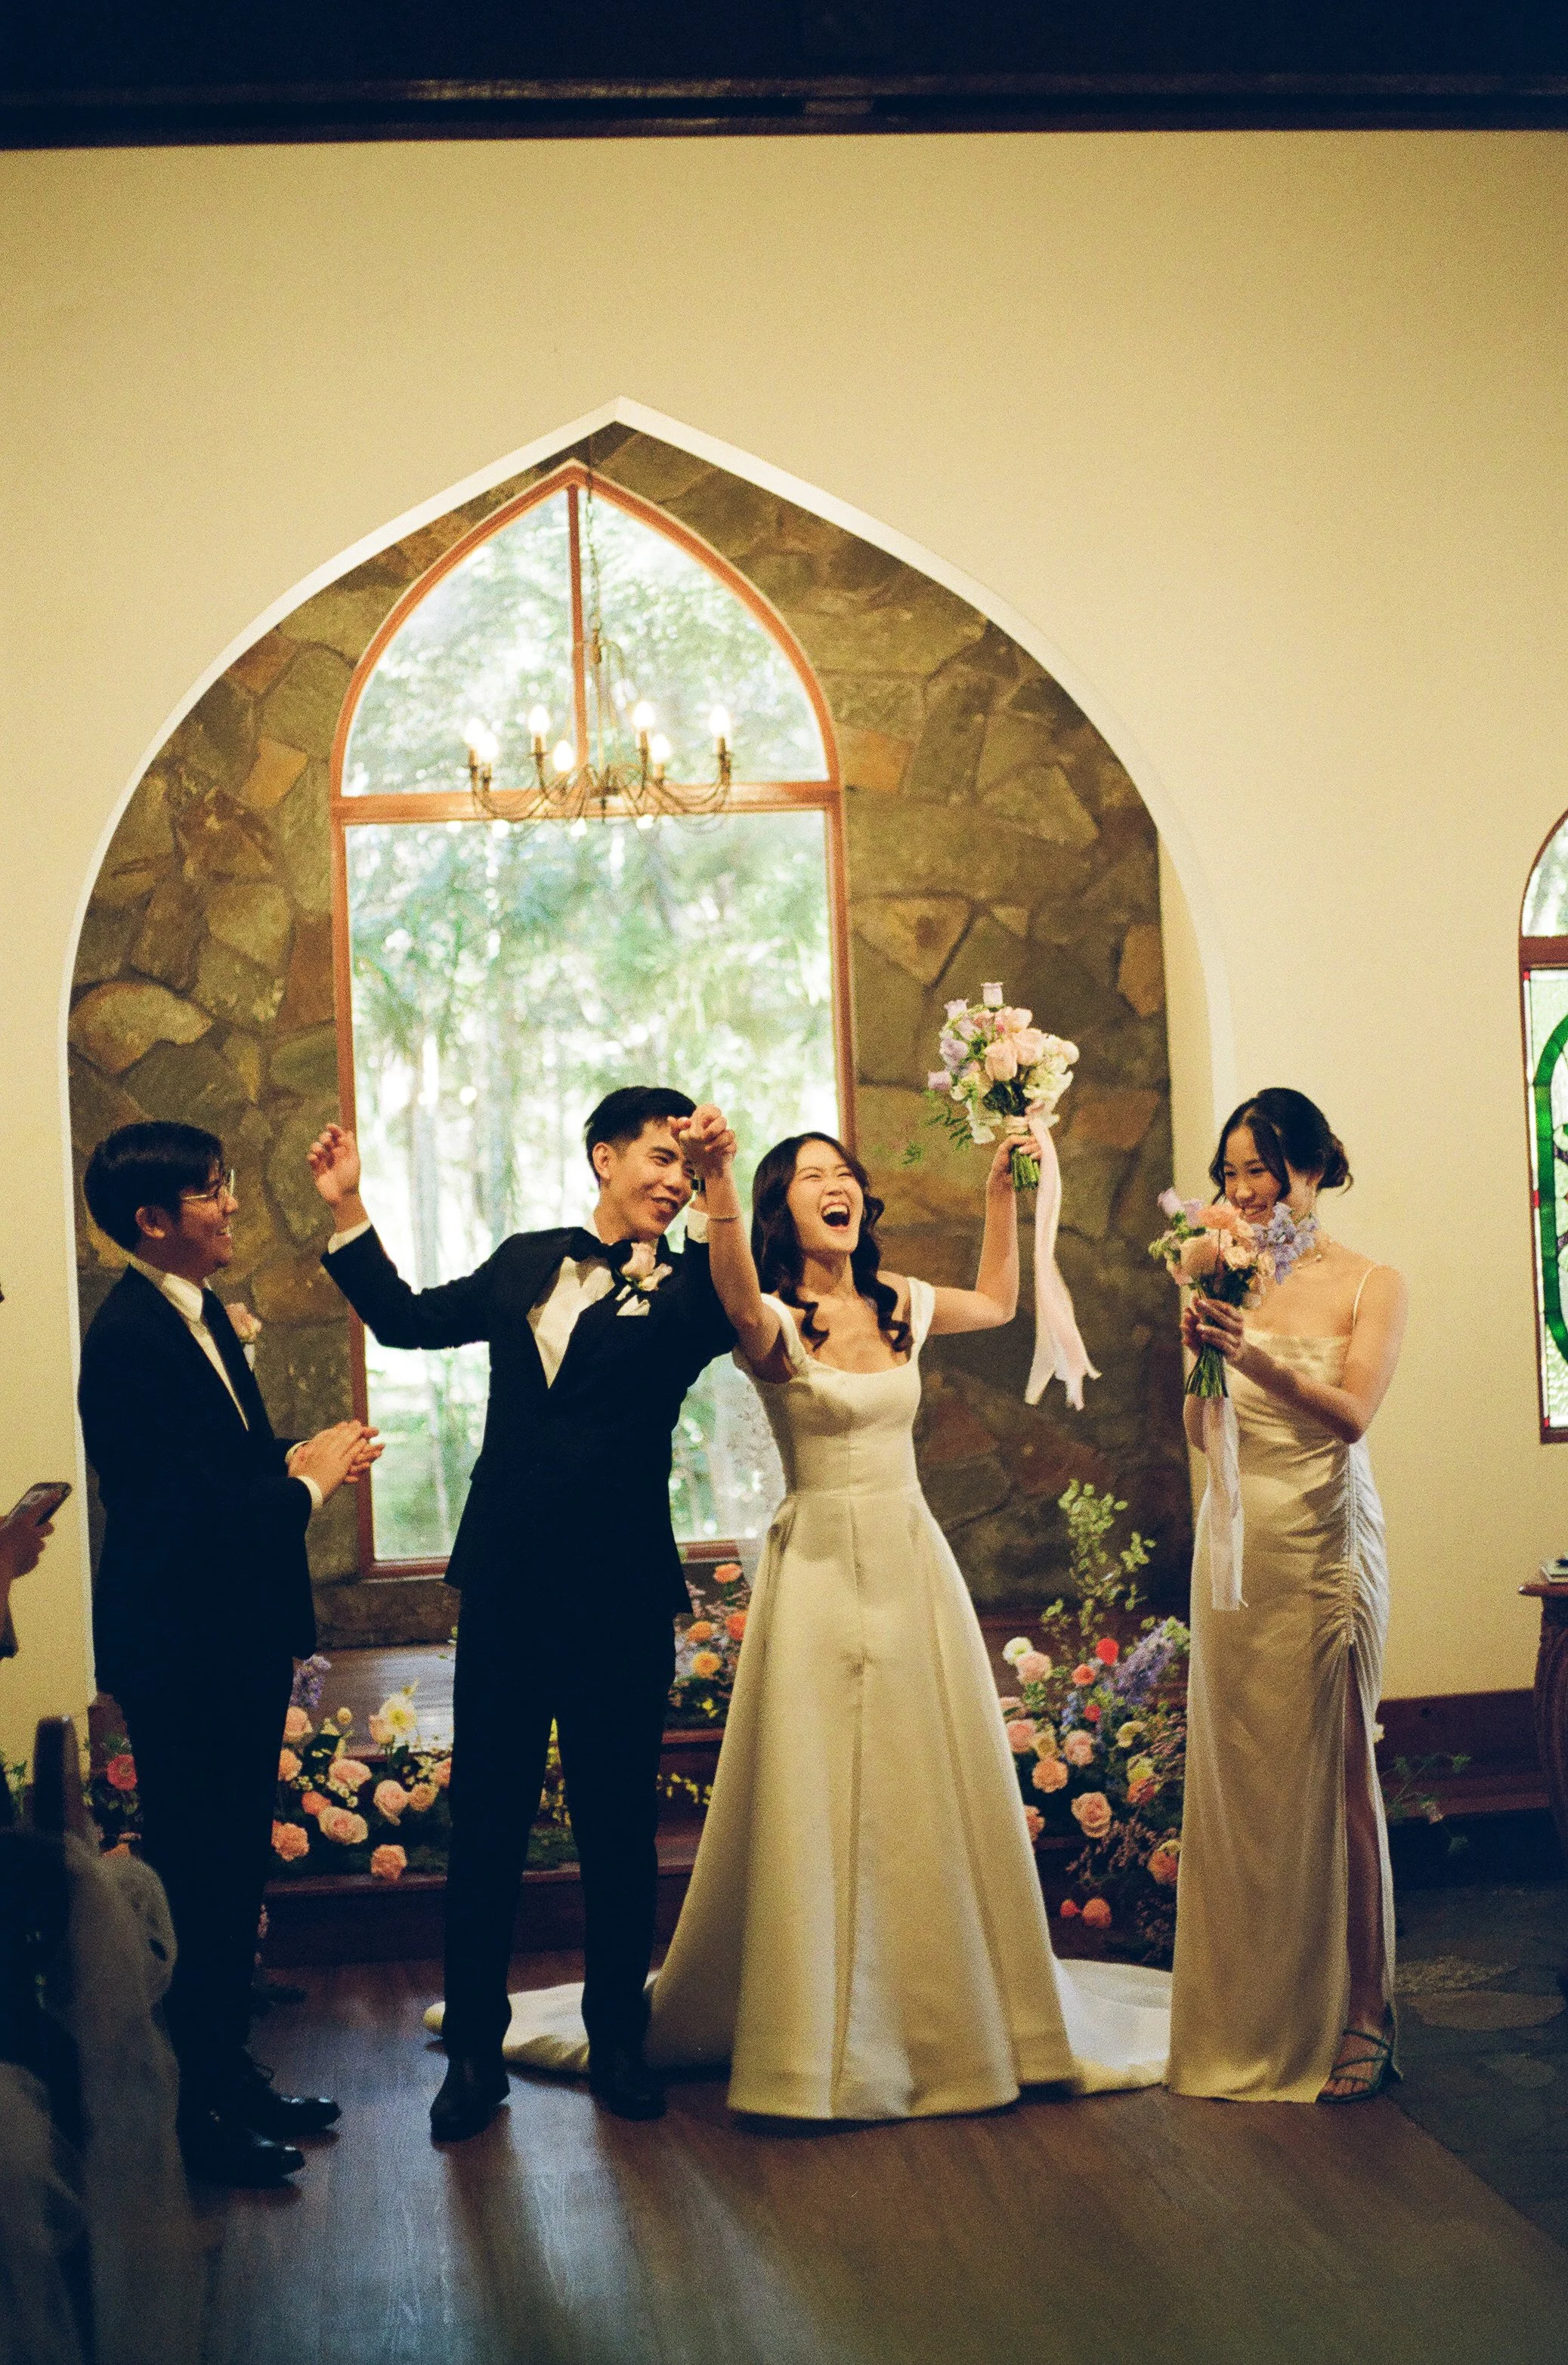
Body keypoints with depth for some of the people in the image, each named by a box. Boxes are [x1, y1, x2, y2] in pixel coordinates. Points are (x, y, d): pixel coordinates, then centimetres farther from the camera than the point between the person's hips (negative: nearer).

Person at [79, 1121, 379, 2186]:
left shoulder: (204, 1314, 10)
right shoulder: (129, 1338, -21)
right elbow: (183, 1507, -25)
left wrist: (301, 1456, -1)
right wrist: (307, 1481, -13)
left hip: (239, 1639, 9)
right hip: (182, 1650, -9)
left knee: (235, 1867, 18)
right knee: (196, 1875, 1)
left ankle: (228, 2073, 31)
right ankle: (194, 2110, 12)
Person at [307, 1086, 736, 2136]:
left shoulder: (690, 1282, -2)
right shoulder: (526, 1263, 9)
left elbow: (728, 1319, -25)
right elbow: (409, 1318, 19)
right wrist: (350, 1210, 12)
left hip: (620, 1595, -3)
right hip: (505, 1584, 3)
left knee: (619, 1825, 9)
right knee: (485, 1822, 8)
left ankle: (619, 2037, 26)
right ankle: (475, 2049, 19)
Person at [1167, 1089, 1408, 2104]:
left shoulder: (1370, 1284, -1)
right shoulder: (1235, 1279, 9)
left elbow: (1351, 1414, -14)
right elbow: (1204, 1433, 8)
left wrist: (1255, 1356, -27)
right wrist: (1202, 1354, -10)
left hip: (1324, 1546, -4)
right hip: (1235, 1543, 4)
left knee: (1333, 1776, -2)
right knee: (1238, 1779, 6)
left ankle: (1356, 2020, 7)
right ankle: (1252, 2022, 17)